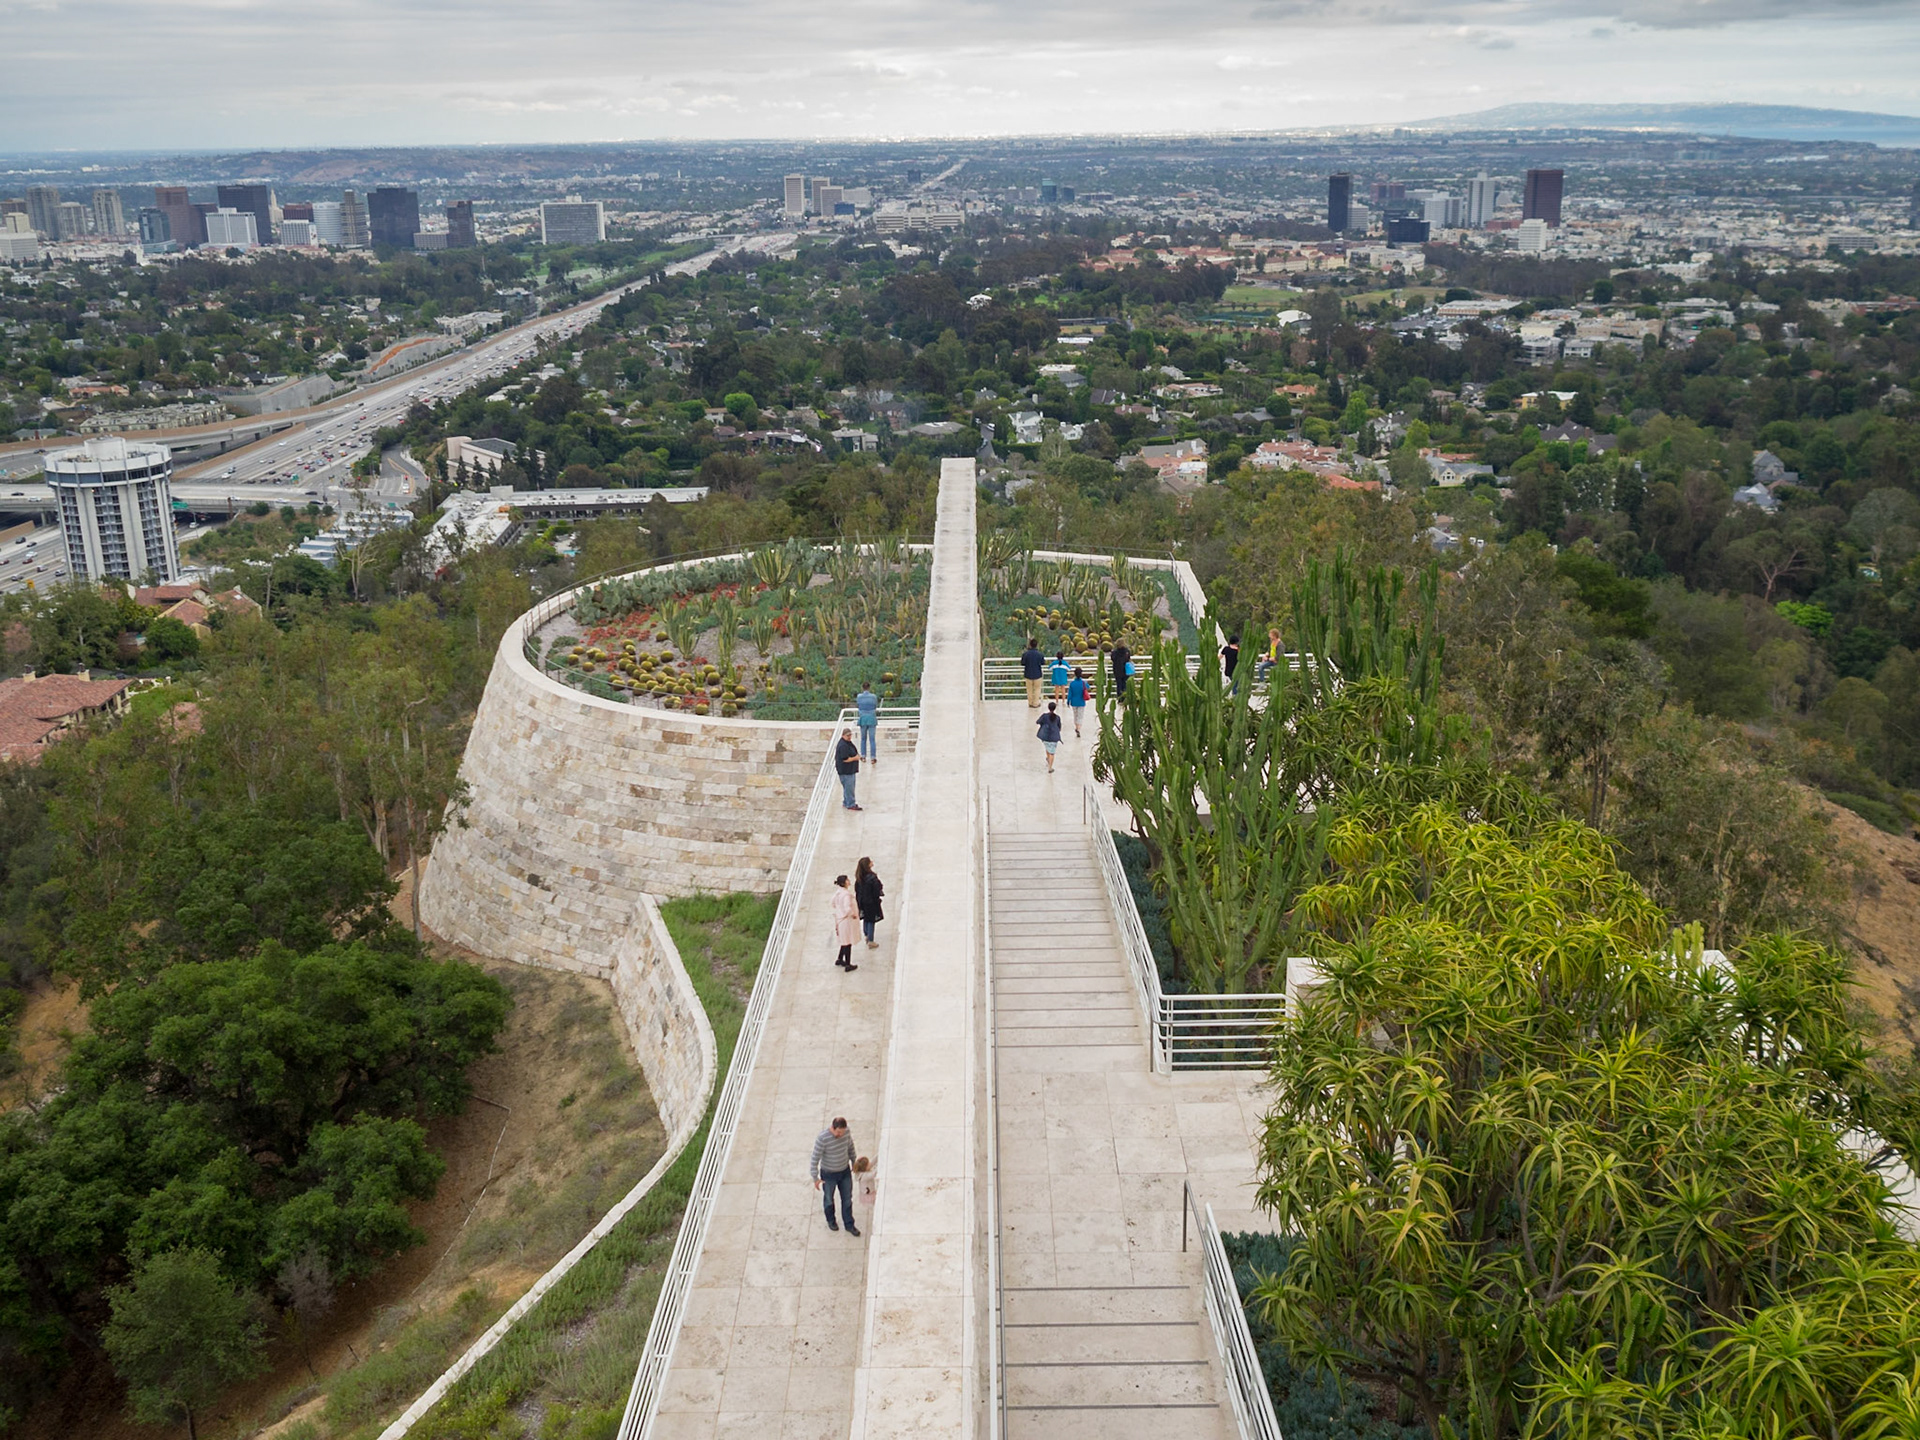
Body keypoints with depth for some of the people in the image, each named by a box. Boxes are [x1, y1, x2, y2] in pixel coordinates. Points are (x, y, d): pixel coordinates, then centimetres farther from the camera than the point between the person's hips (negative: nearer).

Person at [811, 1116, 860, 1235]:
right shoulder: (822, 1138, -35)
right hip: (828, 1174, -4)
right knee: (829, 1198, 22)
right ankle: (830, 1220, 52)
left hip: (845, 1171, 4)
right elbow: (815, 1158, -24)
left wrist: (854, 1162, 15)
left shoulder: (845, 1131, -19)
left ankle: (849, 1225, 39)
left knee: (847, 1198, 17)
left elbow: (850, 1146, 2)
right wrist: (815, 1179, -17)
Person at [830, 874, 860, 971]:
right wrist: (854, 915, -17)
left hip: (839, 920, 9)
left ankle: (839, 959, 37)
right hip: (847, 921, -9)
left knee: (844, 941, 25)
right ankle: (847, 965, 12)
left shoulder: (837, 892, 2)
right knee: (848, 943, 3)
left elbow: (834, 905, 13)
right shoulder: (846, 894, -26)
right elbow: (848, 909, -33)